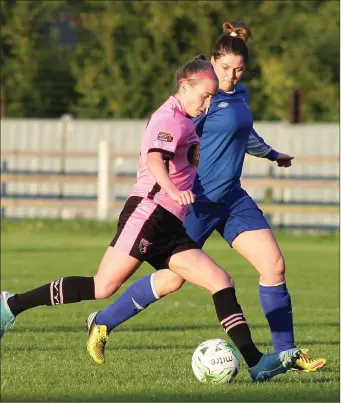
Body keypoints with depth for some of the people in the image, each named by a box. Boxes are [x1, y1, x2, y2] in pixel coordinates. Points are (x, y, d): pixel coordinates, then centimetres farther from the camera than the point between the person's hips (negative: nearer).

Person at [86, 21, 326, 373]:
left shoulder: (240, 94, 10)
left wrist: (272, 154, 45)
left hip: (232, 198, 7)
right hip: (199, 200, -7)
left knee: (274, 265, -4)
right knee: (173, 278, -3)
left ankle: (286, 353, 3)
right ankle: (102, 323, 16)